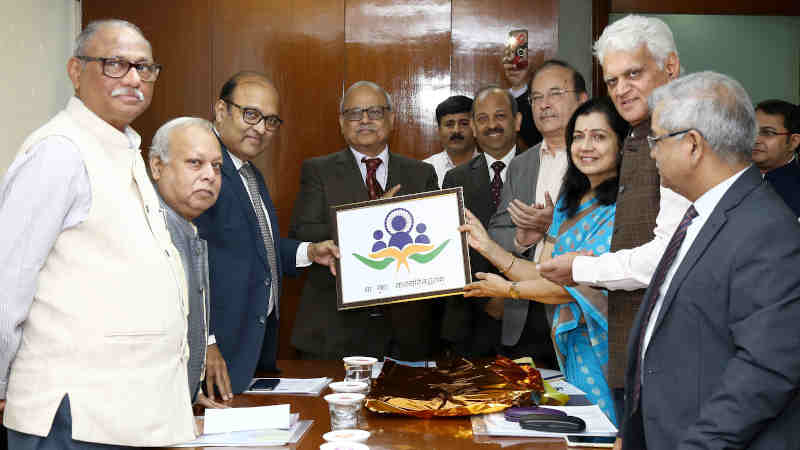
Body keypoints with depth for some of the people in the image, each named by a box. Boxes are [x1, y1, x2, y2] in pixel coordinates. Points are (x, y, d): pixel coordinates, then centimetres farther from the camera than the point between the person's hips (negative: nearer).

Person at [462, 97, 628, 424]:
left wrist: (508, 289, -7)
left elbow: (580, 284, -19)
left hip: (604, 349, -7)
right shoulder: (569, 203, 12)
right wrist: (489, 247, -3)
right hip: (572, 346, 7)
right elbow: (547, 274, 7)